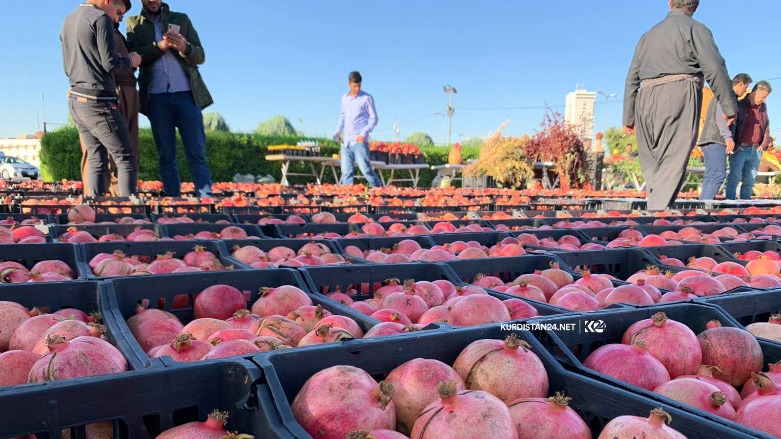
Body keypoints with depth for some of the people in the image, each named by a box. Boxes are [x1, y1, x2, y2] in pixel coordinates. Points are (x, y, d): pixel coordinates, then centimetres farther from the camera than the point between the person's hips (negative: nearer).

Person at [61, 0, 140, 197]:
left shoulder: (68, 20, 19)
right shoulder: (101, 18, -8)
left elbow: (68, 68, 22)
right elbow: (110, 63, -14)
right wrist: (130, 60, 5)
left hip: (75, 99, 9)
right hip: (97, 101, -9)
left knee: (96, 159, 9)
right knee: (125, 159, -7)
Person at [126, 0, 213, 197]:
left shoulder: (181, 19, 15)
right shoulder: (133, 23, 15)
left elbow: (200, 56, 9)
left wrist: (185, 47, -12)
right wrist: (159, 46, -16)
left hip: (186, 94, 0)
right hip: (156, 97, 1)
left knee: (197, 154, -8)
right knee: (166, 156, 1)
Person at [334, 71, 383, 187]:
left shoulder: (367, 98, -3)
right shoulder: (344, 98, 13)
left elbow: (374, 118, -3)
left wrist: (364, 133, -15)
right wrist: (338, 130, 11)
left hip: (360, 140, -5)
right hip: (346, 141, 5)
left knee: (365, 168, -13)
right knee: (346, 171, 3)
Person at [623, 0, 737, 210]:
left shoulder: (648, 35, 24)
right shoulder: (695, 29, 6)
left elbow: (632, 79, 20)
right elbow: (715, 68, -5)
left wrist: (628, 117, 21)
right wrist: (730, 106, 1)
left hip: (645, 99, 5)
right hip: (678, 95, -5)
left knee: (652, 166, 7)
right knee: (672, 164, -11)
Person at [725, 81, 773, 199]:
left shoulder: (763, 107, 17)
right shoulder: (739, 105, 0)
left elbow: (766, 126, 22)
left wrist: (764, 144, 10)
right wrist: (732, 144, -7)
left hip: (756, 151, 5)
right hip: (740, 149, -5)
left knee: (749, 181, 5)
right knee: (734, 179, -9)